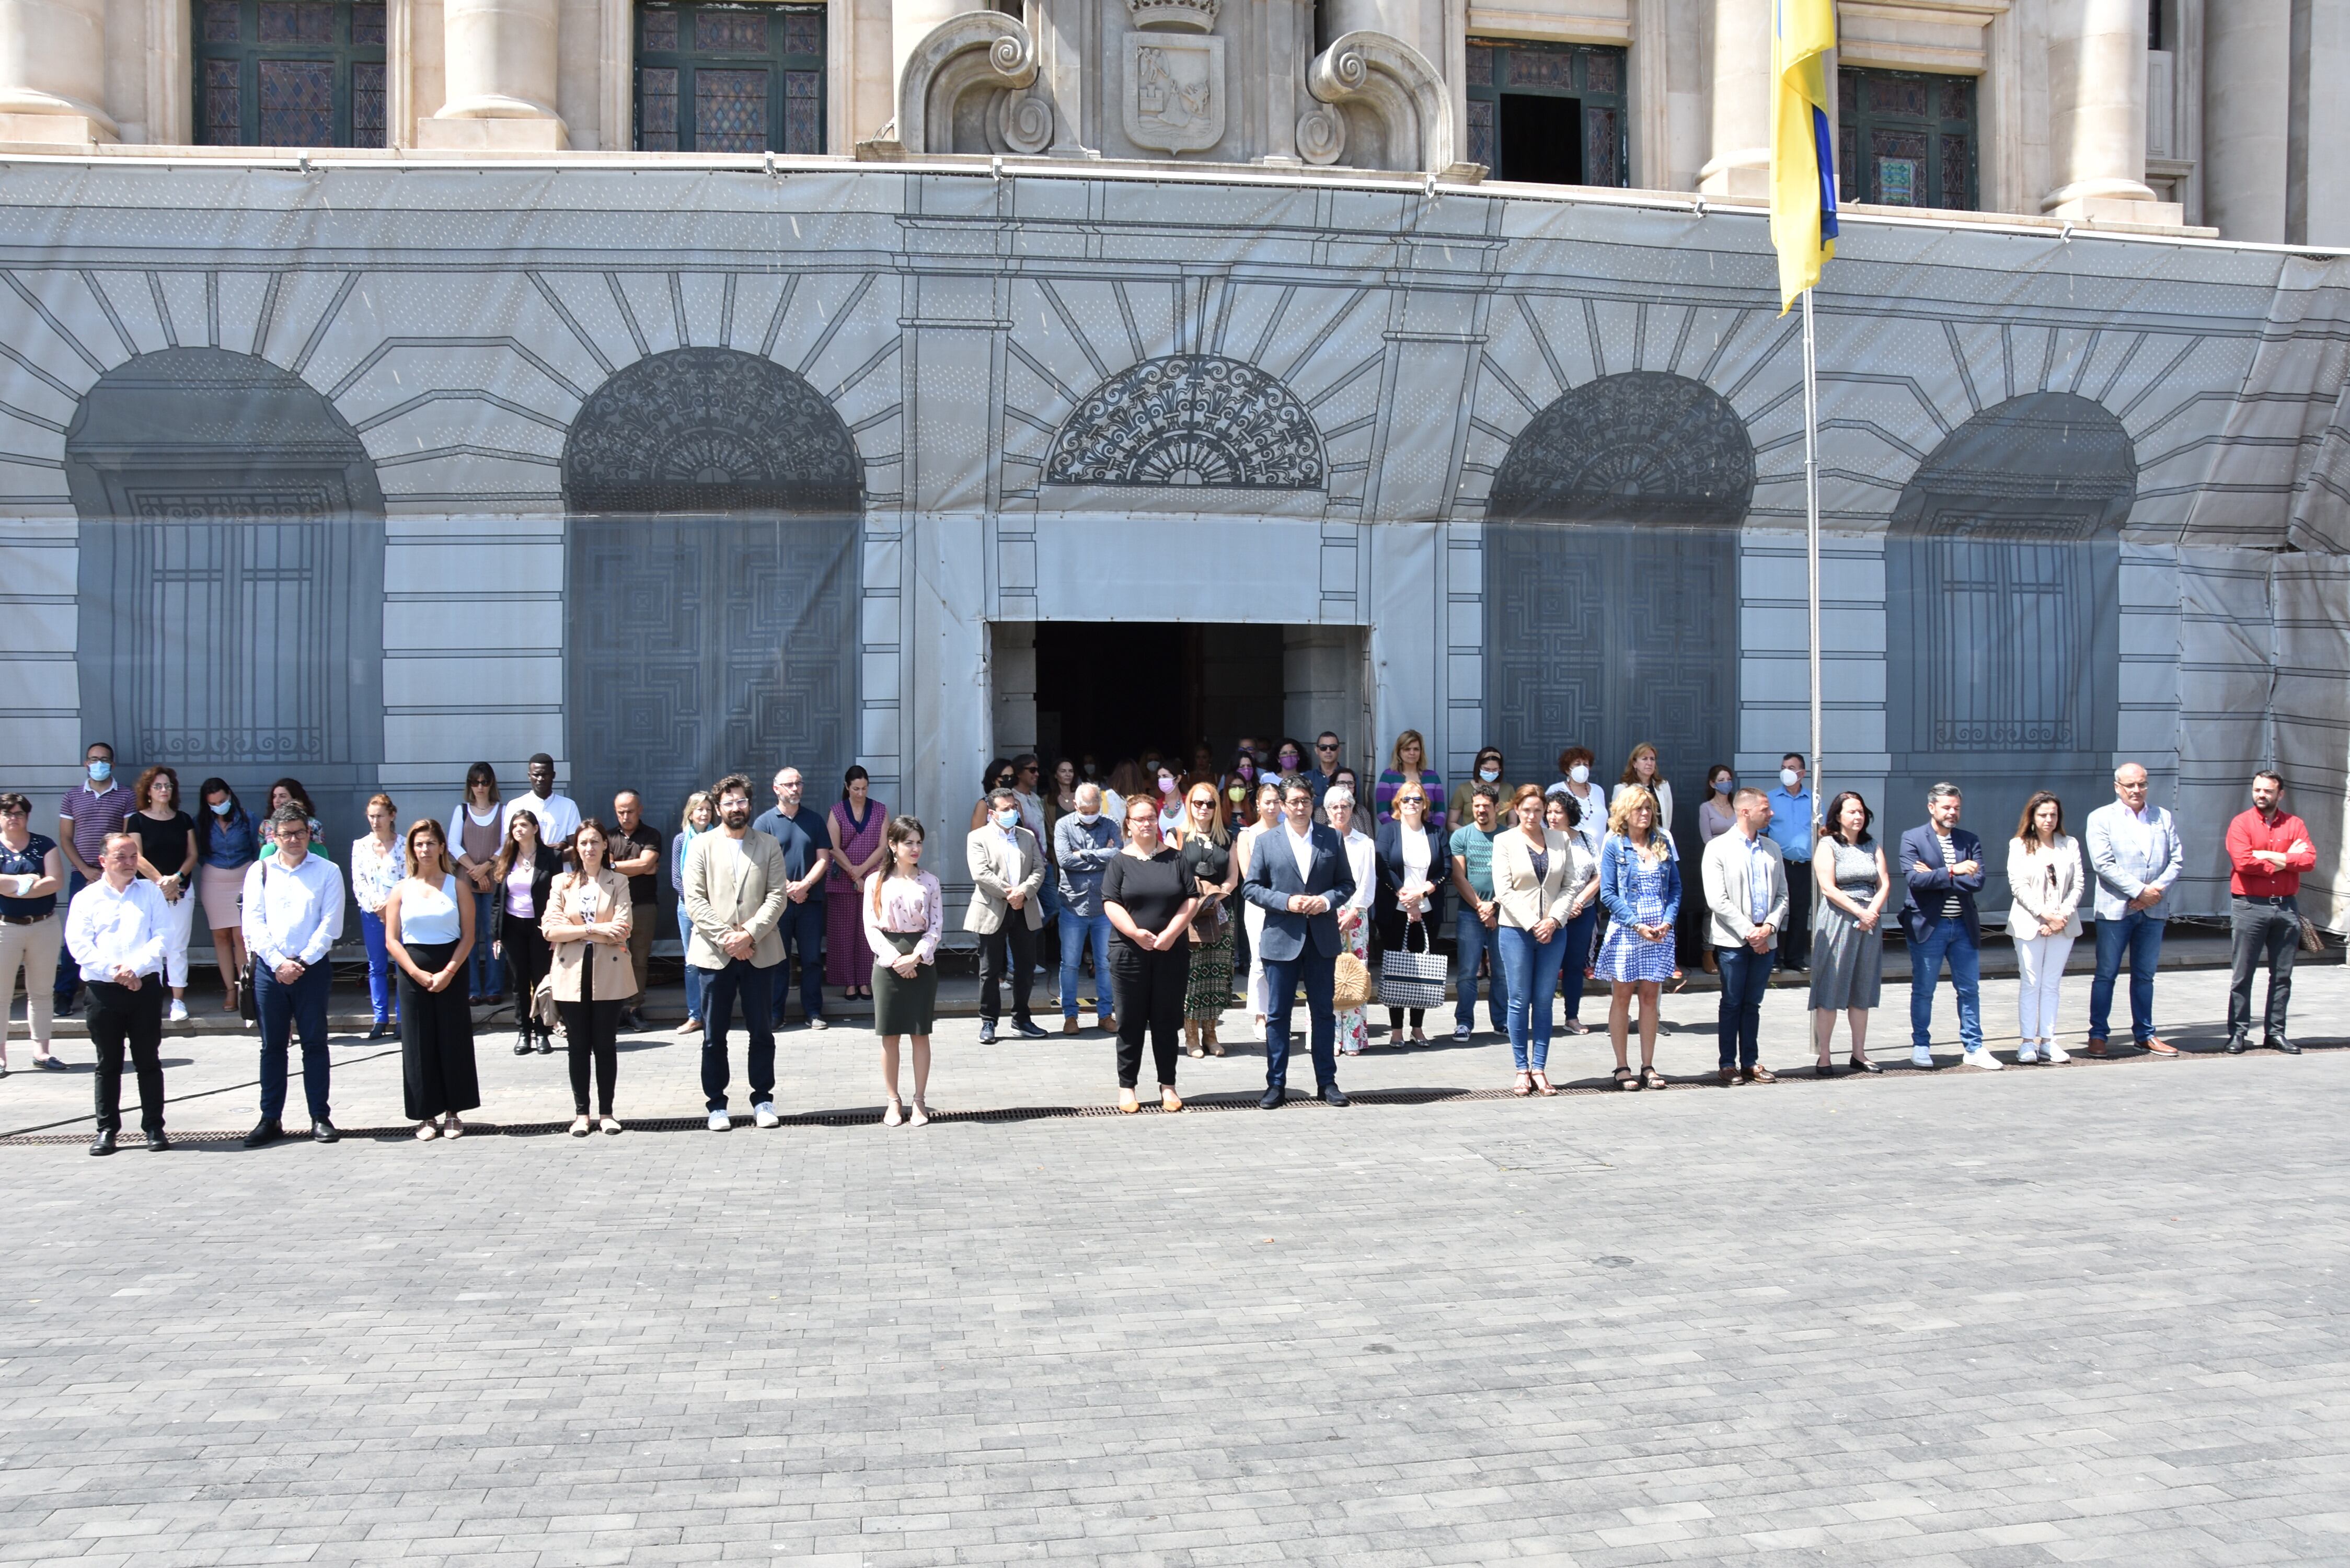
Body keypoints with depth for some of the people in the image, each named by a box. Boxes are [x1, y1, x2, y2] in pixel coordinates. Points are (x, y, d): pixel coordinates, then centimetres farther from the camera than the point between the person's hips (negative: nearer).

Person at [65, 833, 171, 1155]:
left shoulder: (150, 892, 10)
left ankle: (154, 1126, 10)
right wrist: (113, 972, -14)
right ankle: (107, 1129, 12)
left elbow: (163, 936, 0)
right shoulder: (87, 898, 7)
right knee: (108, 1064, 6)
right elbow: (78, 944, -3)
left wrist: (135, 967, -14)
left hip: (146, 986, 0)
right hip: (104, 991, 0)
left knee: (149, 1061, 4)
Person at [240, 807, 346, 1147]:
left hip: (312, 967, -2)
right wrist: (278, 963, -10)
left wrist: (302, 962, -11)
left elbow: (330, 925, -5)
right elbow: (253, 923, 0)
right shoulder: (259, 872, 6)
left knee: (314, 1043, 3)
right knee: (272, 1046, 7)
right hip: (269, 968, 2)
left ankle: (321, 1118, 10)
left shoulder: (327, 872, 1)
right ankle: (270, 1120, 13)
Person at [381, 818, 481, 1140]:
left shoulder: (458, 885, 2)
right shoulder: (401, 889, 5)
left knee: (454, 1042, 2)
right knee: (419, 1045, 3)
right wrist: (418, 974, -10)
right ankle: (427, 1116, 10)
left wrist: (448, 972, -13)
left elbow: (469, 935, -3)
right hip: (413, 974, 1)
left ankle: (453, 1113, 12)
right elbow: (391, 940, 1)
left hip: (452, 972, -1)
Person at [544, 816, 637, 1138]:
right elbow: (550, 929, -4)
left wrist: (575, 930, -8)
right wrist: (593, 929, -12)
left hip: (608, 975, -1)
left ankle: (606, 1112, 13)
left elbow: (622, 930, -8)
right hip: (572, 975, 1)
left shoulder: (618, 882, 3)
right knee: (578, 1046, 6)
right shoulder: (562, 882, 7)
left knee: (606, 1045, 4)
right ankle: (581, 1112, 13)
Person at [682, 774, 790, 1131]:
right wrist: (725, 936, -12)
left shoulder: (769, 846, 8)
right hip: (714, 953, 0)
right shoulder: (701, 846, 5)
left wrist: (749, 934, -13)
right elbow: (694, 901, -2)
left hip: (759, 952, 1)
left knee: (762, 1032, 5)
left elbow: (777, 897, -1)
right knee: (714, 1035, 4)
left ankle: (763, 1100, 15)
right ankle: (716, 1104, 12)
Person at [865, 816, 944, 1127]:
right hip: (888, 962, 0)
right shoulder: (876, 882, 1)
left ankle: (920, 1101, 11)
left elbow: (936, 927, 1)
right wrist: (894, 959, -13)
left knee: (921, 1034, 3)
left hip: (922, 963, 1)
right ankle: (894, 1102, 11)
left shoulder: (929, 882, 3)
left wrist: (915, 957, -12)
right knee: (890, 1035, 3)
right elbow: (871, 927, -2)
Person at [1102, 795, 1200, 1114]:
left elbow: (1192, 900, 2)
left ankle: (1168, 1085, 15)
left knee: (1167, 1021, 6)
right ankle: (1126, 1086, 11)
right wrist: (1136, 934, -17)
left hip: (1172, 953, 1)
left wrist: (1170, 934, -11)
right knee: (1130, 1022, 3)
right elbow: (1111, 904, -5)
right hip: (1130, 953, -1)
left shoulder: (1175, 858, 7)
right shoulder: (1120, 861, 3)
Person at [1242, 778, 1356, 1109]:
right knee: (1277, 1014, 3)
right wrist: (1286, 902, -14)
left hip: (1322, 938, 1)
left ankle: (1327, 1082, 17)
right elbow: (1251, 887, 0)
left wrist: (1327, 900, -12)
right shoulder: (1266, 841, 2)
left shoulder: (1332, 839, 6)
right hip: (1281, 938, -1)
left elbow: (1347, 883, 8)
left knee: (1323, 1012, 8)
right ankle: (1276, 1084, 11)